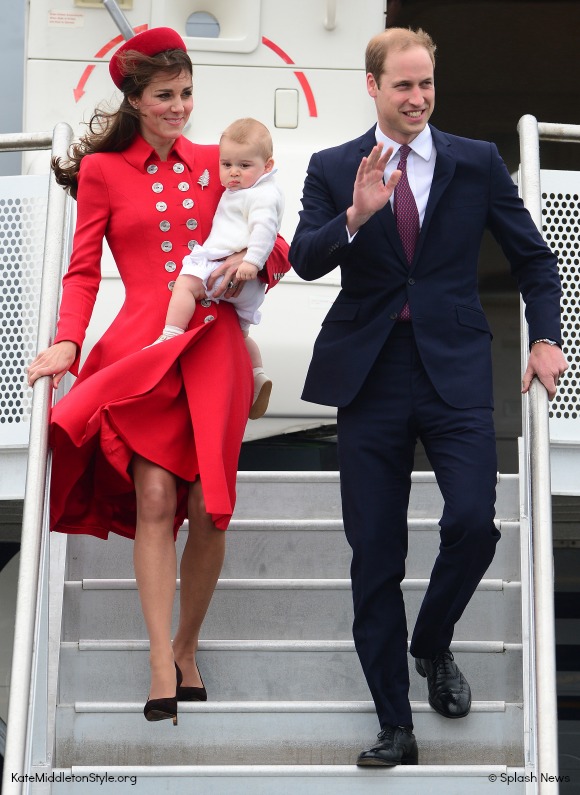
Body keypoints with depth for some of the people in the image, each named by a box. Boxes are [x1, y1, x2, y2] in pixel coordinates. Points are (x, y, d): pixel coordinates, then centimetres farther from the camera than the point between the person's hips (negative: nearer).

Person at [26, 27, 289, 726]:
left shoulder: (212, 162, 17)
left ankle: (186, 652, 16)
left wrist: (253, 258, -4)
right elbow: (83, 270, 6)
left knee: (207, 506, -2)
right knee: (154, 497, -14)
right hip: (143, 343, -2)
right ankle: (161, 667, -7)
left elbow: (277, 243, 19)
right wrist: (67, 342, -9)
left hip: (215, 346, 2)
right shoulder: (102, 170, 10)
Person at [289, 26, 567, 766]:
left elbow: (532, 258, 12)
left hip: (455, 372, 0)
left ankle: (432, 644, 17)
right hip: (369, 375, 1)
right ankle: (395, 726, 17)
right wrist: (355, 216, -23)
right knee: (374, 555, 3)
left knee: (472, 523, -17)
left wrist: (545, 336, -1)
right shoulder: (333, 169, 6)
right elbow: (304, 261, -6)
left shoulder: (478, 162, 6)